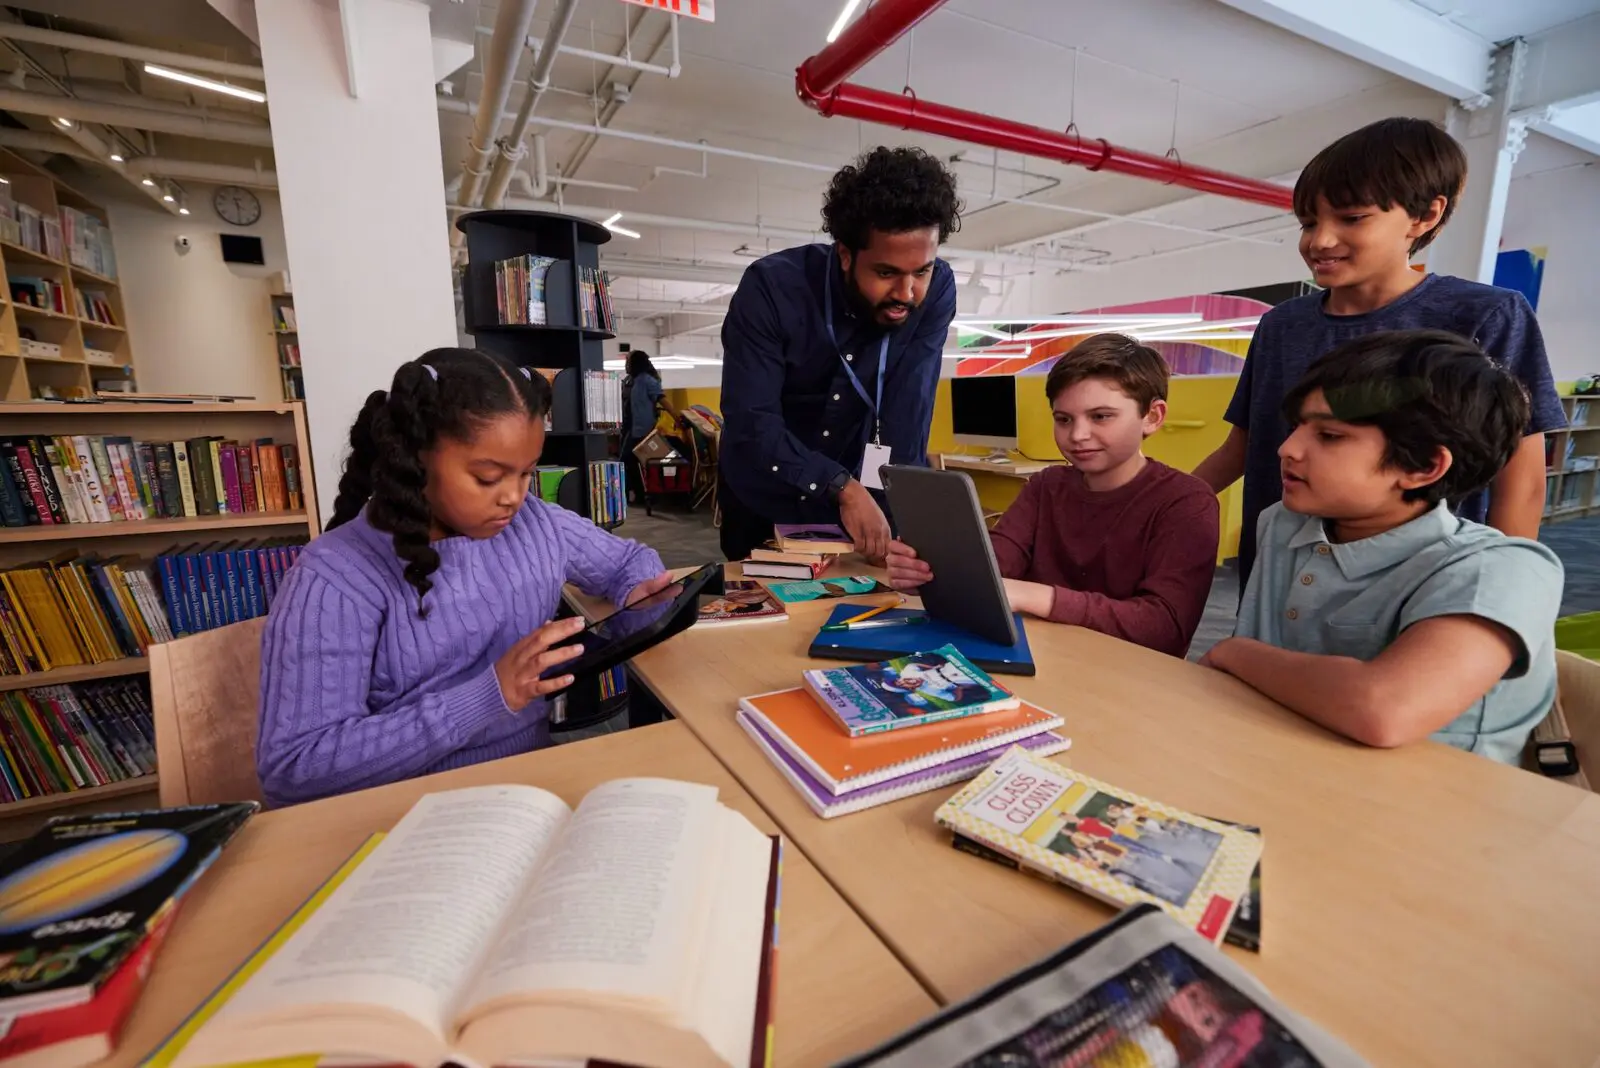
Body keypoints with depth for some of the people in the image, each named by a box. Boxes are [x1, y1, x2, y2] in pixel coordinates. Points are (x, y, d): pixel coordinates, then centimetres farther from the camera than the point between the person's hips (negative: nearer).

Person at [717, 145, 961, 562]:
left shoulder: (936, 290, -16)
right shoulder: (771, 287, -23)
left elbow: (909, 411, -22)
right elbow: (750, 422, -29)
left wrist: (898, 511, -32)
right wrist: (842, 488, -41)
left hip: (857, 489, 1)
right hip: (764, 496, -1)